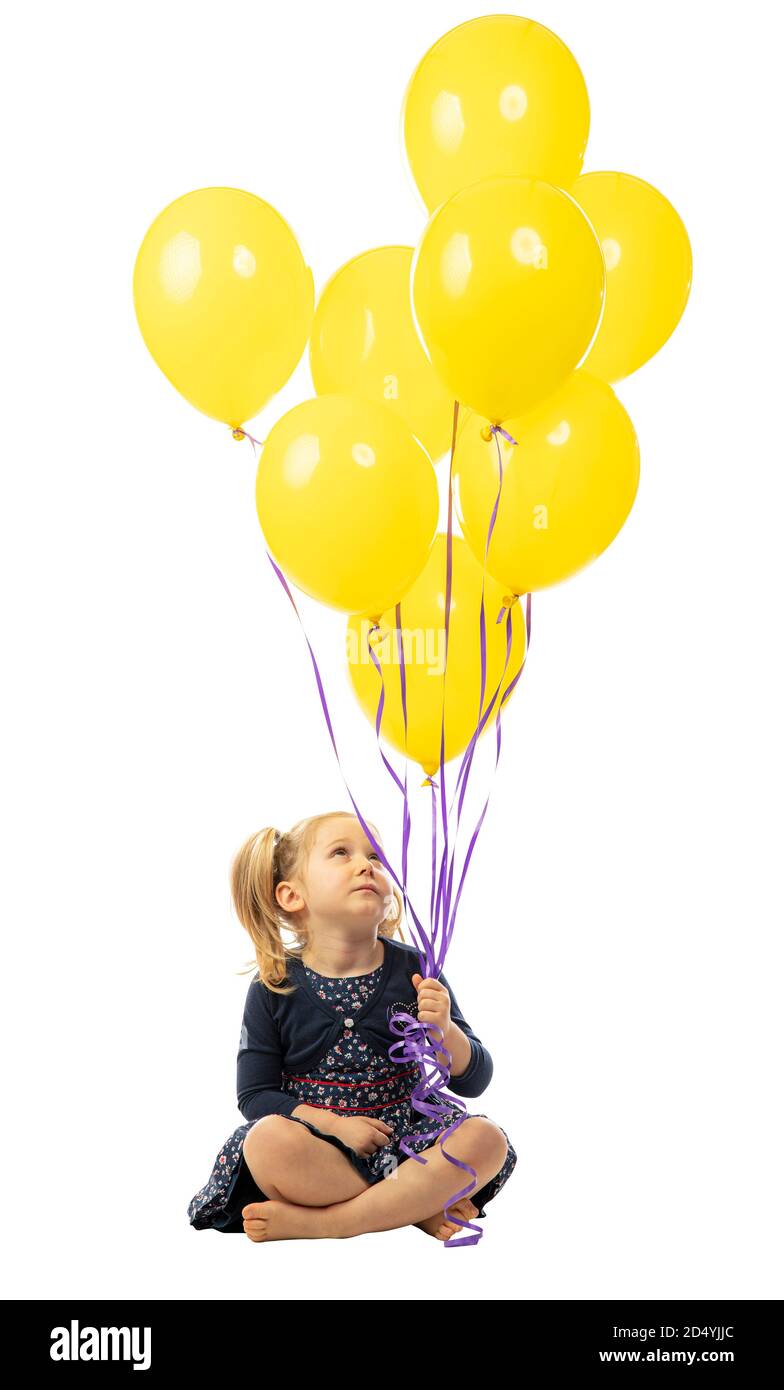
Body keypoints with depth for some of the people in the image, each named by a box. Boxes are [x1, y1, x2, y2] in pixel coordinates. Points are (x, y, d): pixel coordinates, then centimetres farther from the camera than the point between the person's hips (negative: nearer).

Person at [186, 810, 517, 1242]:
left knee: (486, 1140, -25)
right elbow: (255, 1094, -3)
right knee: (267, 1141, -33)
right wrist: (335, 1124, -17)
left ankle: (320, 1221, -25)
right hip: (321, 1141, -1)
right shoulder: (274, 987, -3)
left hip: (402, 1137, 2)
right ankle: (419, 1208, -19)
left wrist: (442, 1029, -22)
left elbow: (474, 1080, 0)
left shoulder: (412, 970, -2)